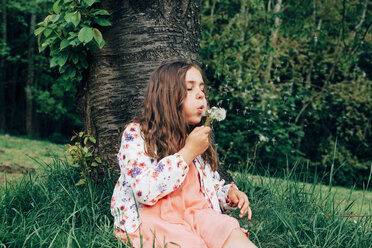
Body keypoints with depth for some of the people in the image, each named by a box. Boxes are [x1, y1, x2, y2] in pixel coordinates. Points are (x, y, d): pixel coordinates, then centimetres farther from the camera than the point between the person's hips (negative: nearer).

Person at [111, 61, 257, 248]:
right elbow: (145, 192, -17)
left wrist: (229, 193, 5)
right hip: (153, 218, -5)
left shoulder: (198, 136, 19)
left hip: (195, 214, 5)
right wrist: (188, 152, -12)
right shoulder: (135, 133, -1)